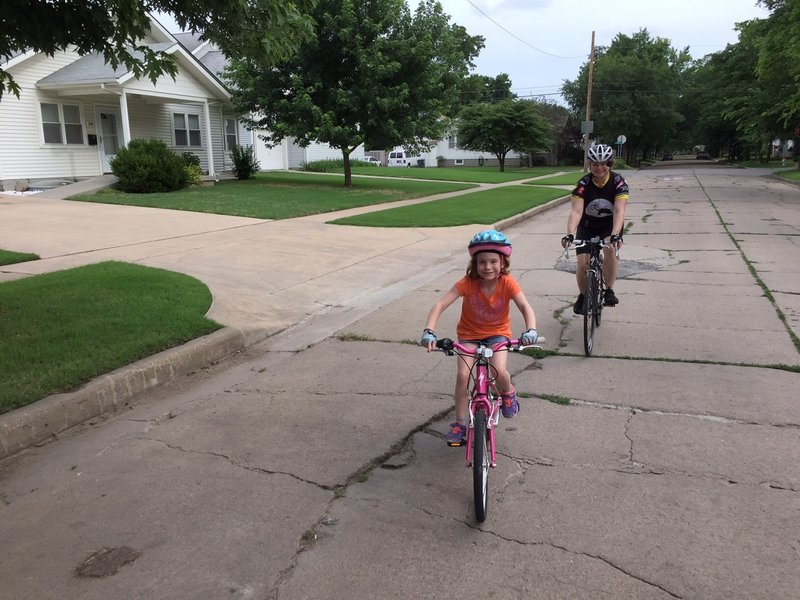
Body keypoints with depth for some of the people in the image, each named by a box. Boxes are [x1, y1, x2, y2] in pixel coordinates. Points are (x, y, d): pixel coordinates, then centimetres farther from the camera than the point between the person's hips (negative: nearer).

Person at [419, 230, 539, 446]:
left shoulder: (507, 283, -21)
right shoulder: (468, 283, -23)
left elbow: (525, 307, -30)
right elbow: (440, 305, -28)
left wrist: (531, 330, -49)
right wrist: (429, 331, -42)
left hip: (497, 333, 0)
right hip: (469, 334, 0)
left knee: (499, 371, -23)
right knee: (462, 375, -17)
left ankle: (508, 392, 15)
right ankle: (460, 423, 1)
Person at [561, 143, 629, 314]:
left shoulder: (618, 182, -20)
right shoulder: (583, 184, -19)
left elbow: (619, 211, -30)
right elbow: (576, 211, -30)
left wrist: (615, 234, -47)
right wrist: (570, 234, -46)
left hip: (610, 225, -1)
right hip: (587, 226, 1)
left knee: (611, 250, -30)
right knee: (582, 262, -14)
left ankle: (609, 290, -10)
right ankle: (582, 296, 13)